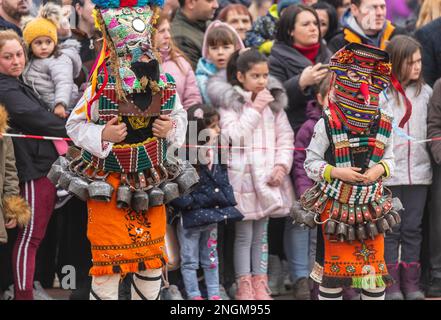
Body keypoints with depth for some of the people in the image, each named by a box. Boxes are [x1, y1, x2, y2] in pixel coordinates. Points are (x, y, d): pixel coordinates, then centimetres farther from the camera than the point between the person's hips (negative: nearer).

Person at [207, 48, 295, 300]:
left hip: (269, 176, 4)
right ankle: (245, 287, 4)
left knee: (262, 233, 10)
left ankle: (260, 285, 14)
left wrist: (282, 165, -6)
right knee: (244, 234, -2)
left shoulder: (274, 102, 10)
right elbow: (234, 137, -15)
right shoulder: (229, 103, -4)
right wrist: (255, 108, -14)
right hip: (242, 175, -4)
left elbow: (285, 137, 9)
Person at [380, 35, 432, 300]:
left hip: (419, 172, 3)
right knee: (390, 230, 2)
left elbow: (432, 129, 14)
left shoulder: (425, 92, 8)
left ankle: (412, 284, 12)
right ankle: (391, 285, 8)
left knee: (413, 229, 7)